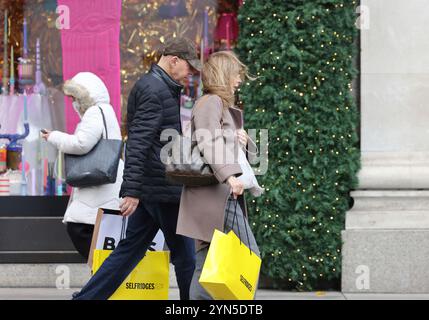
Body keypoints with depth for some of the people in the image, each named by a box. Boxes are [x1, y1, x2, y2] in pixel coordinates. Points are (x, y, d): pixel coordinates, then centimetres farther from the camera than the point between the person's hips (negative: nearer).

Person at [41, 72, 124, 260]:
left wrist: (54, 137, -7)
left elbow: (82, 143, -22)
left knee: (78, 228, -15)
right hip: (101, 187, 10)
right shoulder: (104, 111, 23)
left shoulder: (96, 112, -10)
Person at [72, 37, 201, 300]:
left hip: (148, 189, 10)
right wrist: (132, 190, -25)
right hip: (163, 189, -10)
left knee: (130, 249, 10)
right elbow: (138, 142, -22)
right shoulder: (155, 90, -15)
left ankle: (86, 298, 9)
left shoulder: (162, 87, 17)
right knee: (185, 254, 1)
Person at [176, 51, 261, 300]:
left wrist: (240, 142, 9)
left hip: (220, 194, 10)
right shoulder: (212, 102, -7)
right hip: (216, 192, -10)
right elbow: (209, 143, -21)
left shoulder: (223, 106, 23)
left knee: (207, 258, 8)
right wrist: (230, 175, -31)